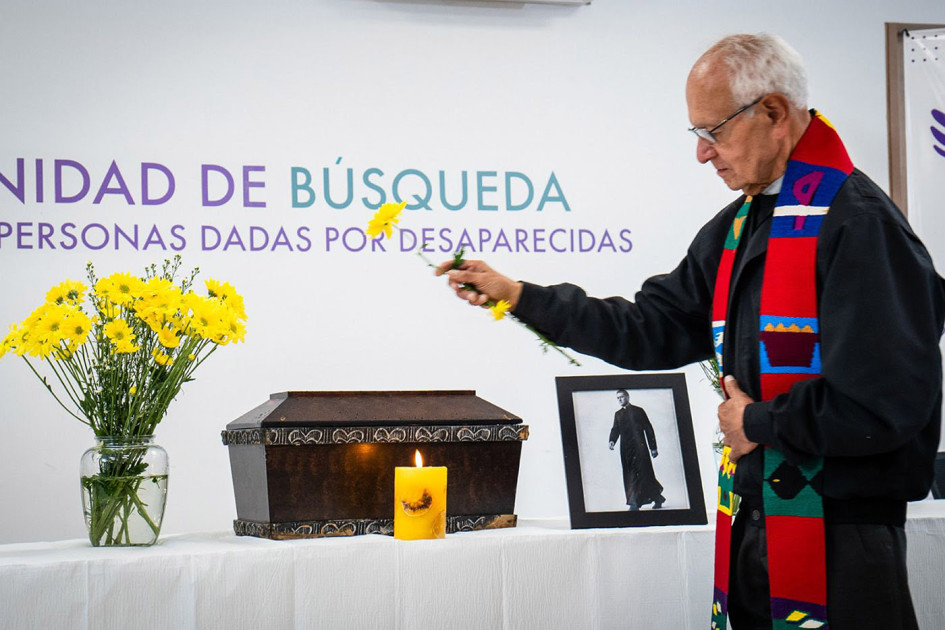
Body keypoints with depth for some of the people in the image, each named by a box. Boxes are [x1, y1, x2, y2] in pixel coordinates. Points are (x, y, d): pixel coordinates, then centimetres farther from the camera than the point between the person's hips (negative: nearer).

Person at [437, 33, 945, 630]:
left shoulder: (859, 223, -16)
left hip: (841, 533, -8)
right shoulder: (737, 226, 14)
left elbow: (886, 401, -23)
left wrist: (759, 424, -10)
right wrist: (518, 295, 13)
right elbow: (654, 329, 18)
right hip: (751, 520, 9)